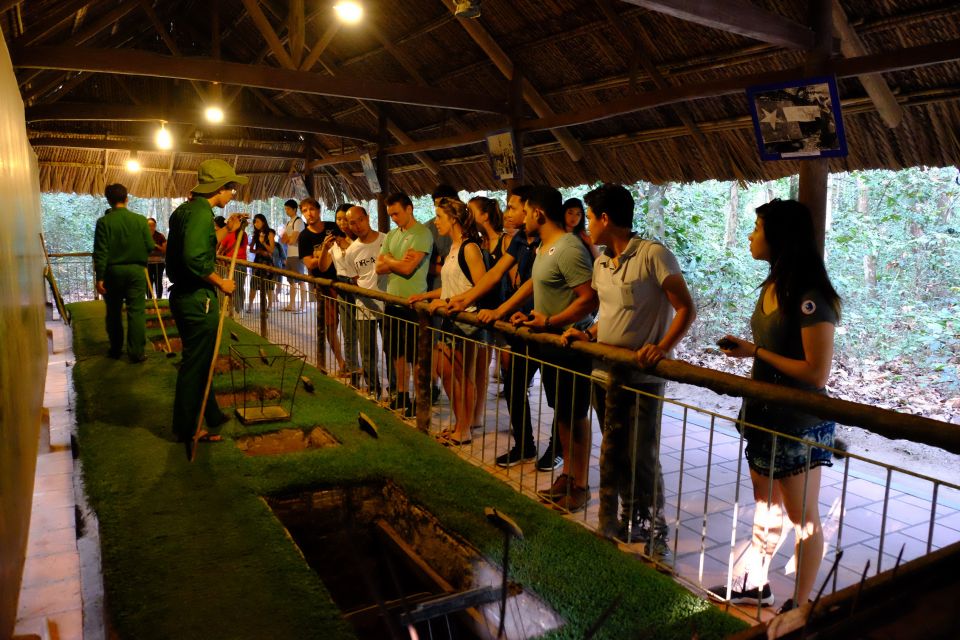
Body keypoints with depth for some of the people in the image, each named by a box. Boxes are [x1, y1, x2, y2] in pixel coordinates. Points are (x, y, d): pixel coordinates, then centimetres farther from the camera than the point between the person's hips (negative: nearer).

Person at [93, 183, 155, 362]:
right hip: (136, 270, 0)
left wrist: (99, 277, -5)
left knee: (113, 313, 14)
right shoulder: (140, 220, -4)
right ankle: (136, 353, -1)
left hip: (112, 271, 0)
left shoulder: (103, 222, -7)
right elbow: (150, 247, -4)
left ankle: (115, 350, 23)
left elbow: (100, 252, -9)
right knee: (136, 312, 1)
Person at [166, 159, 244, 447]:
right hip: (198, 299, -10)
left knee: (200, 360, 20)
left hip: (183, 294, 10)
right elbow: (195, 259, -29)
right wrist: (221, 282, -18)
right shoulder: (201, 212, -18)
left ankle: (211, 415, 34)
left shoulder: (184, 210, 14)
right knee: (196, 363, 2)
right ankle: (187, 428, 14)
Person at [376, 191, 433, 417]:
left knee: (415, 356, 1)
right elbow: (379, 267, 5)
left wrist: (388, 259, -3)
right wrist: (398, 262, -12)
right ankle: (401, 395, 29)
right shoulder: (392, 235, 12)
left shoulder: (422, 234, -12)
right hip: (393, 301, 8)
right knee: (397, 352, 16)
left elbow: (407, 268, -21)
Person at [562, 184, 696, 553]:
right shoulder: (601, 263, 13)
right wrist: (588, 336, 3)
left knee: (642, 459, 0)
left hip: (642, 378, -7)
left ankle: (654, 534, 20)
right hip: (605, 374, 7)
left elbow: (686, 309, -13)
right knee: (613, 454, 14)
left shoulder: (653, 255, -11)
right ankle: (626, 524, 31)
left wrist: (662, 347, -27)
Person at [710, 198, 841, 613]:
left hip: (799, 426, -9)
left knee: (802, 517, 9)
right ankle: (754, 584, 37)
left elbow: (816, 373, -25)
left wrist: (754, 352, -20)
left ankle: (800, 605, 26)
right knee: (766, 505, 21)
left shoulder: (810, 298, -22)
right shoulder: (772, 287, 5)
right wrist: (745, 348, -2)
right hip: (765, 416, 9)